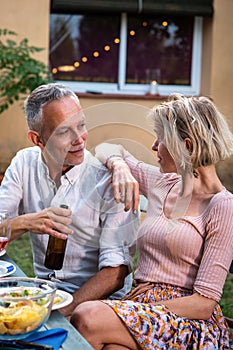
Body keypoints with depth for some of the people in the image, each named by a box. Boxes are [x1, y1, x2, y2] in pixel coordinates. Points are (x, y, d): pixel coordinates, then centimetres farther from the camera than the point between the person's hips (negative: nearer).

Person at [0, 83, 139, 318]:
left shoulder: (108, 179, -13)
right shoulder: (24, 164, 2)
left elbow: (116, 271, -17)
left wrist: (62, 311, -27)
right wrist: (26, 222, -26)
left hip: (98, 299, -4)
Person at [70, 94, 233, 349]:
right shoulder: (161, 184, 11)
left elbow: (204, 304, -11)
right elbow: (107, 150, 25)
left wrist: (143, 309, -14)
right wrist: (120, 166, 3)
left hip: (191, 324, -4)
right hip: (141, 306, 5)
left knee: (86, 319, -30)